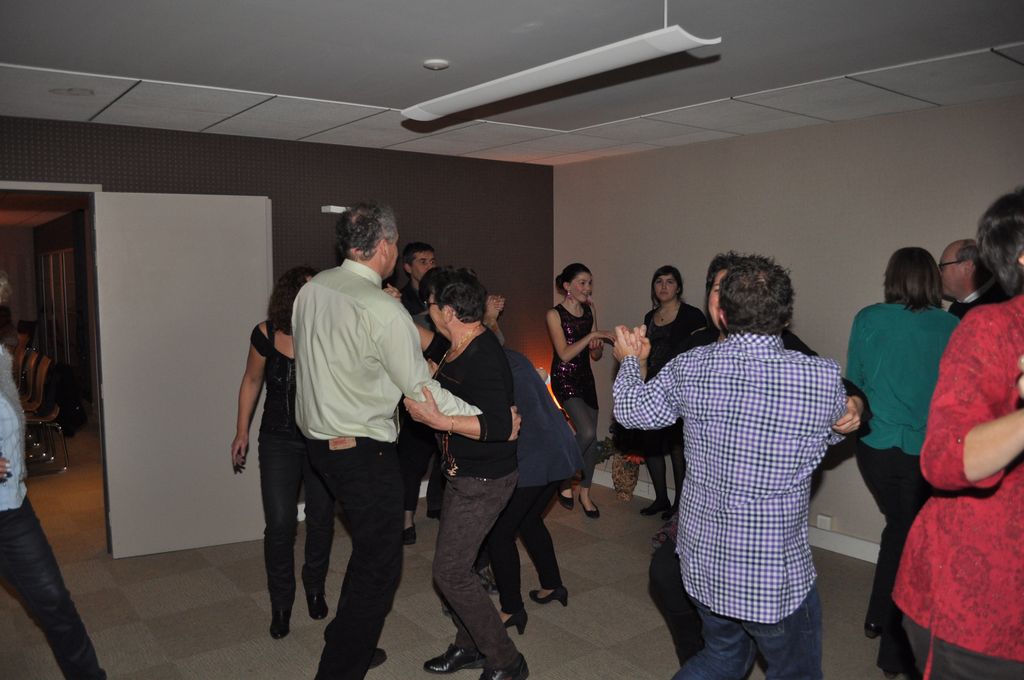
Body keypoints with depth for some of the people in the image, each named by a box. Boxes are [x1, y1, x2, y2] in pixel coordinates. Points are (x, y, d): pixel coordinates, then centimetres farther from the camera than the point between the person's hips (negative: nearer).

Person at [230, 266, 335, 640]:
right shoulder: (266, 335, -11)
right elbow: (252, 380, 5)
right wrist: (242, 431, 8)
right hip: (279, 442, 0)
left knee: (321, 520, 13)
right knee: (279, 525, -1)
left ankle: (315, 588, 39)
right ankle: (280, 603, 21)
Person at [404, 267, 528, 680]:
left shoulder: (483, 360, -26)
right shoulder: (458, 348, 5)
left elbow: (499, 424, -33)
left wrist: (437, 420, -34)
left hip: (484, 481, -10)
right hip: (462, 473, 10)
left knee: (450, 570, -4)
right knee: (455, 562, 18)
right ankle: (469, 646, 36)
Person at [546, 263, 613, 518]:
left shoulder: (590, 312, 7)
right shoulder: (555, 314, -9)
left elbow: (595, 356, 12)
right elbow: (564, 354, -18)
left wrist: (598, 347, -11)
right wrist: (593, 335, -22)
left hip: (586, 378, 6)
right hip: (564, 379, -6)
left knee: (591, 439, 6)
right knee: (587, 432, -21)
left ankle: (585, 493, 22)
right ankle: (564, 481, 2)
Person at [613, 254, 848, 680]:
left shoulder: (690, 367, -13)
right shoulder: (823, 378, -18)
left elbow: (632, 411, 5)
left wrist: (630, 360, 24)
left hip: (702, 556, 4)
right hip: (775, 571, -3)